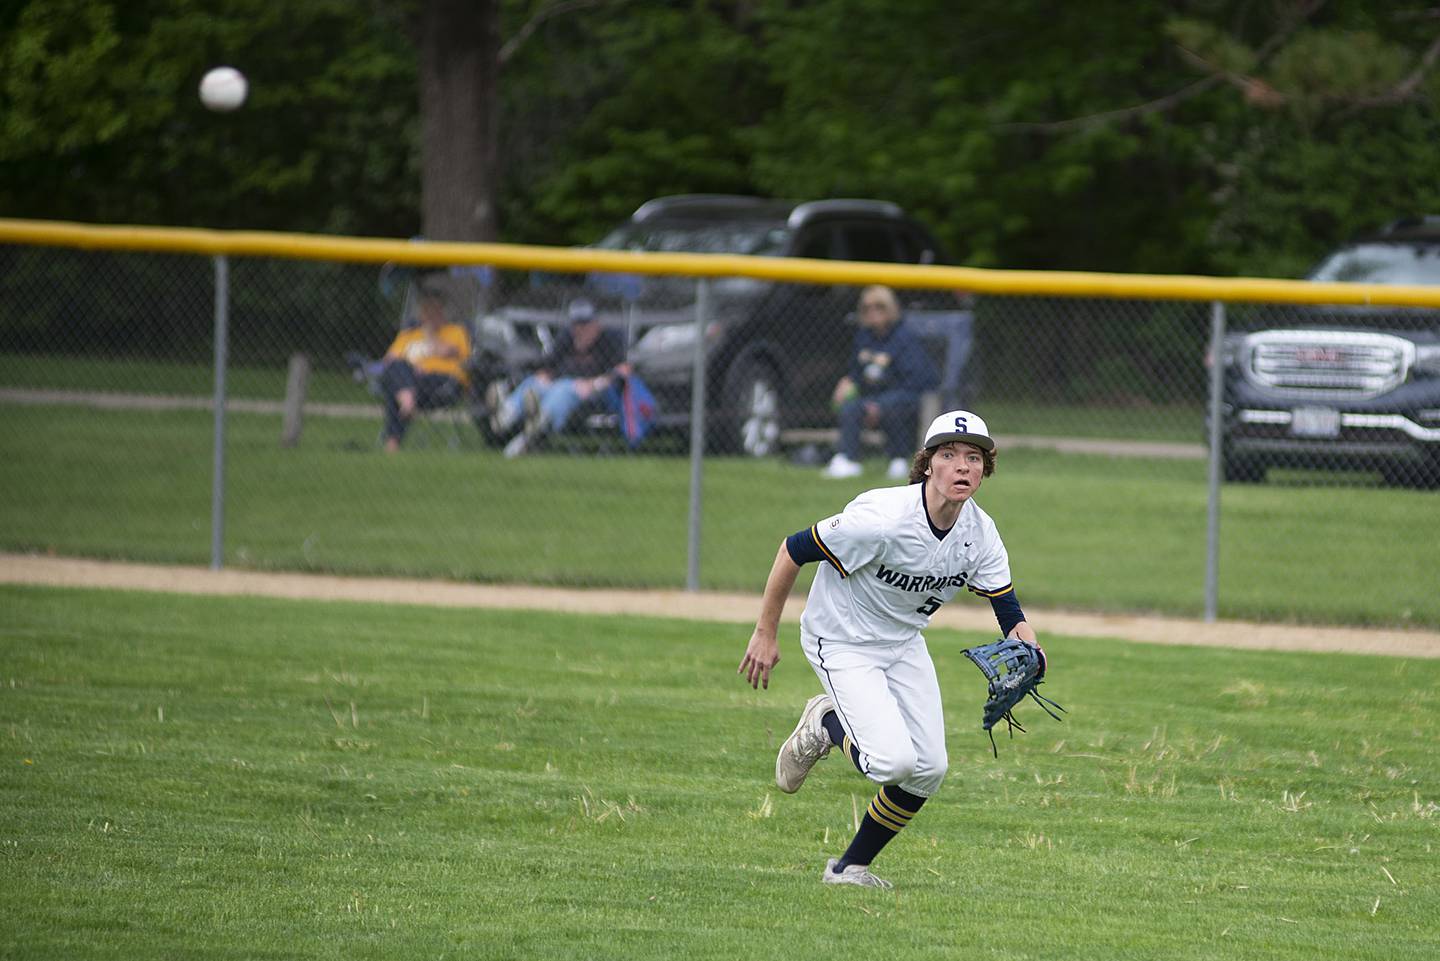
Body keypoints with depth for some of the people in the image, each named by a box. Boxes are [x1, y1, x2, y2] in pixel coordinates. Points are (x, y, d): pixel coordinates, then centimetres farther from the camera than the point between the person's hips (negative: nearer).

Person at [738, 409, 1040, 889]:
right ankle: (825, 725, 11)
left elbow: (1008, 608, -4)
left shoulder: (980, 534, -12)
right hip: (841, 644, -6)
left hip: (904, 643, 6)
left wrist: (1025, 647, -29)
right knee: (893, 760, -21)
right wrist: (765, 634, -15)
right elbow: (793, 550, -21)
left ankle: (851, 867, 17)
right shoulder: (882, 518, -31)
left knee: (928, 768, -1)